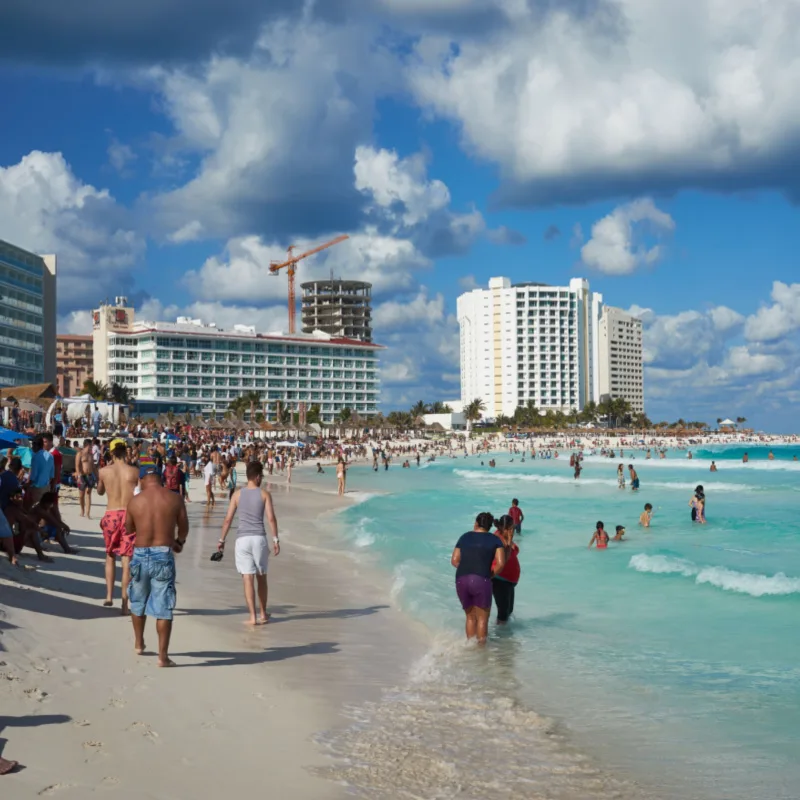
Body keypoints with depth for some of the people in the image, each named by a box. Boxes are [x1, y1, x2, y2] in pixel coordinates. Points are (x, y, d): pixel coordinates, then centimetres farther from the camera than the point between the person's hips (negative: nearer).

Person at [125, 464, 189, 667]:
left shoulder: (135, 501, -2)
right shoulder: (175, 499, -3)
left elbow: (128, 530, 11)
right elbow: (184, 527, 8)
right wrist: (179, 542, 27)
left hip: (140, 554, 2)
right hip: (164, 555, -2)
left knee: (138, 602, 23)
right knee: (163, 607, 0)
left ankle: (139, 643, 39)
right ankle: (163, 655, -3)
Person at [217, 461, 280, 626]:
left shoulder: (237, 494, 5)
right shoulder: (265, 494, 2)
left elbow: (228, 519, 3)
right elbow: (271, 518, -6)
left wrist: (222, 540, 11)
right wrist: (275, 539, -2)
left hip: (243, 539, 0)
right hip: (259, 538, 0)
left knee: (248, 578, -2)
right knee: (261, 577, 14)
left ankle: (252, 616, -6)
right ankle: (262, 614, 23)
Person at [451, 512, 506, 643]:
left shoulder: (464, 537, 15)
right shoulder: (495, 540, 7)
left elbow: (454, 560, 9)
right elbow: (500, 563, -4)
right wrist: (490, 575, 9)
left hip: (461, 580, 4)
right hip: (481, 580, -3)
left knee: (470, 617, 17)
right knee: (482, 618, 7)